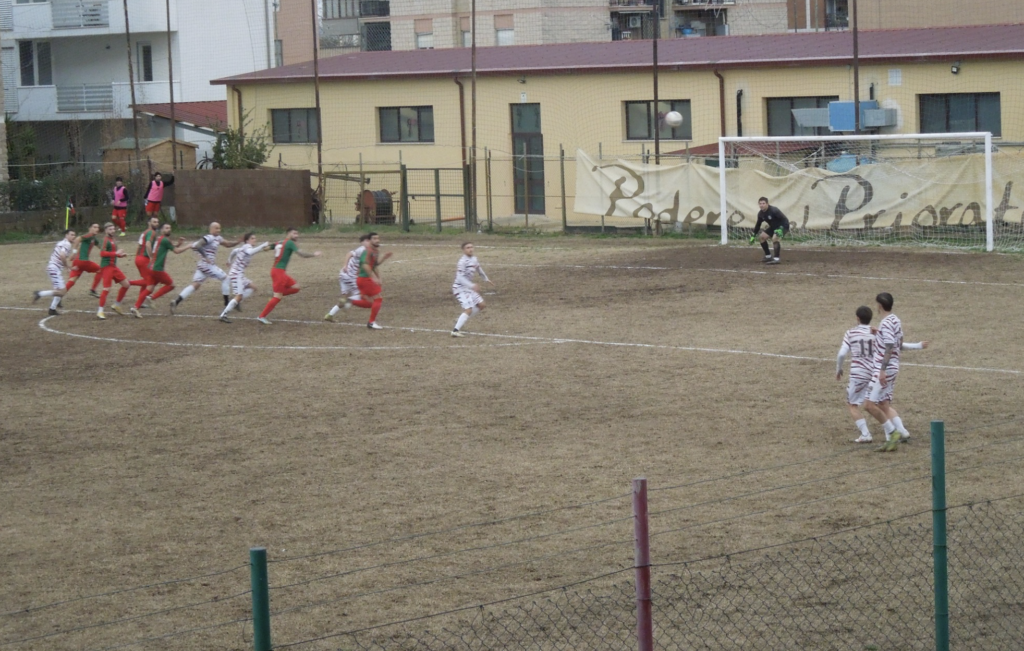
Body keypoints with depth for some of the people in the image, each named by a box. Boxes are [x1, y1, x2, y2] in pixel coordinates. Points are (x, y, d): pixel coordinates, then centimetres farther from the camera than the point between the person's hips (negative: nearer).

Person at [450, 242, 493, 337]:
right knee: (468, 309, -20)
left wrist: (486, 279, 39)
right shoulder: (462, 262, -22)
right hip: (460, 288, -9)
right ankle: (455, 331, -22)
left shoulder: (474, 259, 6)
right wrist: (472, 285, -39)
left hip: (468, 288, 9)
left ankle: (460, 321, 21)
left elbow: (479, 269, 27)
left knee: (481, 305, 16)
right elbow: (460, 277, -31)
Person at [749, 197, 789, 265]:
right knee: (761, 237, 2)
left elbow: (785, 220, -27)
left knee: (775, 238, -32)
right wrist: (753, 235, 8)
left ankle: (776, 259, -29)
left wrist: (781, 229, -40)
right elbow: (758, 224, 10)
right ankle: (768, 256, 14)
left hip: (782, 226, -8)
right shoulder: (760, 213, -5)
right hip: (773, 227, 8)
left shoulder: (773, 210, -27)